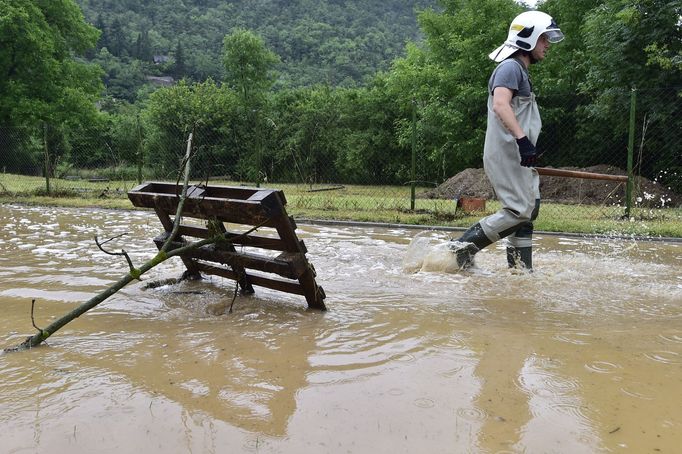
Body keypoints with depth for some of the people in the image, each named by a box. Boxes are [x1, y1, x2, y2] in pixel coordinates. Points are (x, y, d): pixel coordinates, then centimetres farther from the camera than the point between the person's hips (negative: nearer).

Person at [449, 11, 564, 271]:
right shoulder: (510, 67, -7)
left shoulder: (520, 72, 25)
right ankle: (463, 246, -9)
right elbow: (500, 105, -25)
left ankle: (520, 269, 14)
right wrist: (522, 139, -34)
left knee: (528, 210, 9)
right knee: (520, 211, -14)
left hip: (518, 155, 10)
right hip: (506, 153, -10)